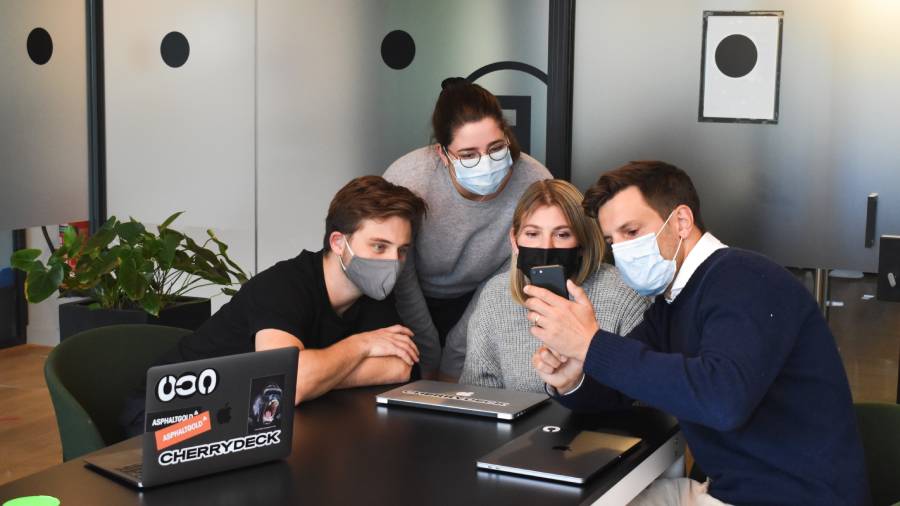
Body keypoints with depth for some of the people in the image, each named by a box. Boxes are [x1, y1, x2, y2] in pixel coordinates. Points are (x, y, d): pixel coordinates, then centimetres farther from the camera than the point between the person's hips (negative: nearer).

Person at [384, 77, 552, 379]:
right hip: (414, 305, -1)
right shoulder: (406, 180, -28)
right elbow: (401, 286, -14)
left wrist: (452, 368, -11)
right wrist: (428, 367, -7)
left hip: (479, 303, 1)